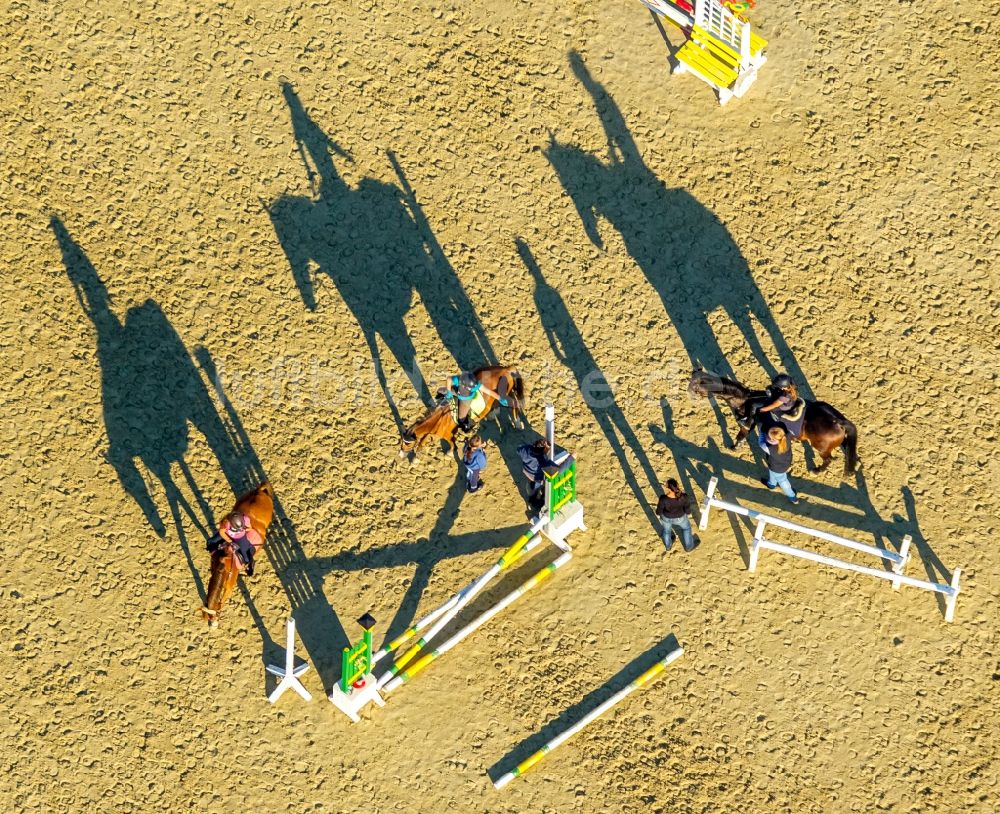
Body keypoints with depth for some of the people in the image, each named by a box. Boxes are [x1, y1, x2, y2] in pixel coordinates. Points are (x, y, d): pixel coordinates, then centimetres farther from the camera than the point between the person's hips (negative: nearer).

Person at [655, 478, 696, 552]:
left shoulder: (664, 499, -38)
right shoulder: (684, 497, -34)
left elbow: (659, 511, -20)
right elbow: (688, 510, -17)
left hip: (666, 517, 0)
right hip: (679, 517, 0)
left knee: (666, 529, 32)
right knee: (686, 527, 33)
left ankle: (668, 545, 57)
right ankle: (689, 546, 52)